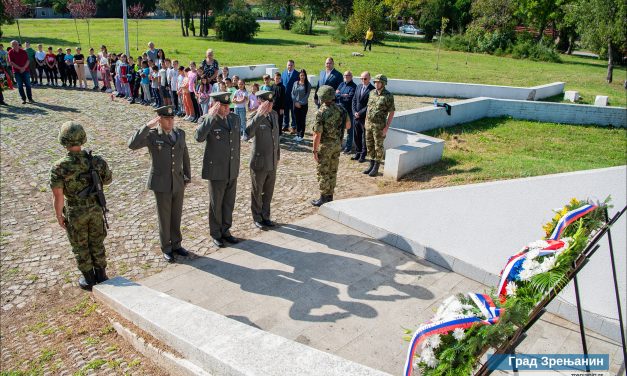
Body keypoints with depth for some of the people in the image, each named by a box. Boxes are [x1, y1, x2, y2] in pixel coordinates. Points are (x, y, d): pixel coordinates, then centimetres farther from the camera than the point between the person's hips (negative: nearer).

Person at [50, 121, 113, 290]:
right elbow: (108, 180, 3)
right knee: (97, 243, 20)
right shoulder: (97, 161, -16)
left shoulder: (59, 167, -23)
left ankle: (89, 280, 30)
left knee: (80, 246, 17)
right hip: (95, 209, 2)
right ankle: (101, 276, 32)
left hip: (75, 212, -2)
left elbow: (58, 197, -18)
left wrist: (59, 216, -2)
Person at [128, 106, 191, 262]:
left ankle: (176, 245, 33)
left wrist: (187, 177, 12)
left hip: (178, 183, 4)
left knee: (176, 216, 15)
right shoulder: (152, 135, -11)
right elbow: (132, 145, -27)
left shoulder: (180, 133, 3)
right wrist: (147, 126, -29)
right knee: (164, 218, 8)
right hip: (161, 184, -4)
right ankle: (166, 249, 25)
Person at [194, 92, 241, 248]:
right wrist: (211, 116, -34)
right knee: (216, 204, 9)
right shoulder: (208, 121, -13)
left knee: (229, 202, 15)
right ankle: (215, 233, 25)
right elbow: (199, 137, -33)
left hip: (232, 170, 5)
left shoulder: (235, 118, 4)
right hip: (216, 171, -5)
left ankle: (225, 230, 30)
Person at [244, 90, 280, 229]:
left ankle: (265, 216, 34)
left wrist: (277, 155, 17)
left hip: (272, 163, 6)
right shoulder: (255, 117, -16)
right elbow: (248, 134, -36)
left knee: (268, 192, 17)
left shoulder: (274, 115, 5)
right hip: (259, 163, -6)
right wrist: (259, 115, -41)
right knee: (257, 192, 11)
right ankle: (257, 218, 27)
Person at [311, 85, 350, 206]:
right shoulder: (340, 109, -1)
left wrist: (315, 151, -14)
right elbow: (348, 126, 12)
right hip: (337, 144, 6)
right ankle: (330, 196, 26)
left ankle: (324, 198, 10)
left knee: (323, 172, 4)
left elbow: (317, 134, -20)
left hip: (325, 146, -6)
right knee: (332, 171, 16)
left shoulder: (321, 112, -20)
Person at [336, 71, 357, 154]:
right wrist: (344, 96, -13)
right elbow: (335, 94, 1)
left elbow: (349, 98, -20)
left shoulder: (353, 86, -10)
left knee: (349, 130, 4)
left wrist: (340, 96, -8)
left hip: (348, 111, -6)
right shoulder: (342, 84, 11)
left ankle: (348, 147, 11)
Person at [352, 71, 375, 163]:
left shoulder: (372, 89, -11)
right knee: (356, 136, 13)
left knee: (364, 137, 4)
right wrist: (354, 112, -1)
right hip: (356, 116, 6)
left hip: (365, 117, -6)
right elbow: (354, 100, 11)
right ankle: (357, 153, 26)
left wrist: (360, 113, -14)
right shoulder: (358, 87, 10)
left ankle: (363, 155, 13)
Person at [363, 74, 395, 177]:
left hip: (379, 126, -6)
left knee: (378, 146, 3)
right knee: (370, 145, 12)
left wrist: (386, 127, -15)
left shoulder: (388, 96, -12)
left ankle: (376, 167, 12)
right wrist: (366, 121, 12)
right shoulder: (372, 93, 6)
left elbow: (391, 113, -10)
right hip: (369, 124, 6)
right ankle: (371, 165, 24)